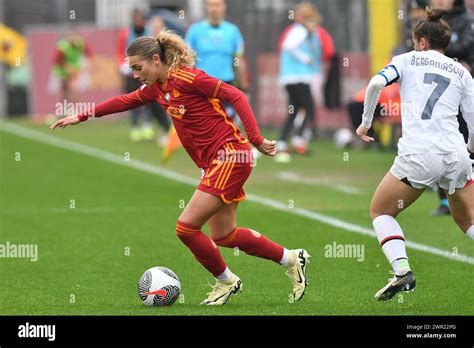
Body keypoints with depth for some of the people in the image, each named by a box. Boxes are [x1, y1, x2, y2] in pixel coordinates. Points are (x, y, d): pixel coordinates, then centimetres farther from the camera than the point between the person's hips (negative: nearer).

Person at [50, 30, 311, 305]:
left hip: (230, 156, -9)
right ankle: (291, 259, 27)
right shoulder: (157, 88, 9)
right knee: (222, 235, 13)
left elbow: (236, 96, -16)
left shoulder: (188, 78, -16)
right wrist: (80, 117, 24)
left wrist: (256, 140, -21)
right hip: (214, 163, 9)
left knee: (186, 227, -10)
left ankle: (226, 281, 10)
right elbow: (125, 101, 24)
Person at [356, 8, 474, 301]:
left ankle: (402, 270, -5)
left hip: (417, 156, -3)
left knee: (380, 211, 17)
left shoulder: (408, 60, 12)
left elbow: (377, 83, -7)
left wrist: (366, 122, 5)